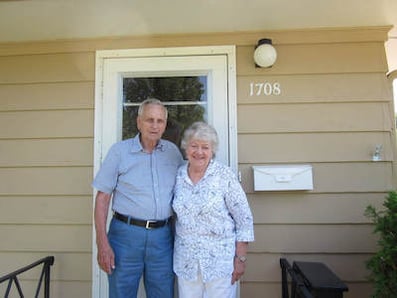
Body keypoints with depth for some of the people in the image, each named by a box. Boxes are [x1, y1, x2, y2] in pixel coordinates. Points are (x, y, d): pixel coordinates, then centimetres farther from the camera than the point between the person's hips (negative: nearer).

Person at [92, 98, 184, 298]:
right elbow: (102, 197, -4)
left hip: (162, 236, 3)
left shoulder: (173, 151, 6)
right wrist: (102, 243, -9)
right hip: (126, 233, -2)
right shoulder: (120, 150, -3)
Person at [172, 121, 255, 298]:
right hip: (186, 260, 4)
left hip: (220, 260, -3)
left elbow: (244, 219, -8)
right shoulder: (178, 176, 1)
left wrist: (240, 258, -9)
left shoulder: (225, 175, -10)